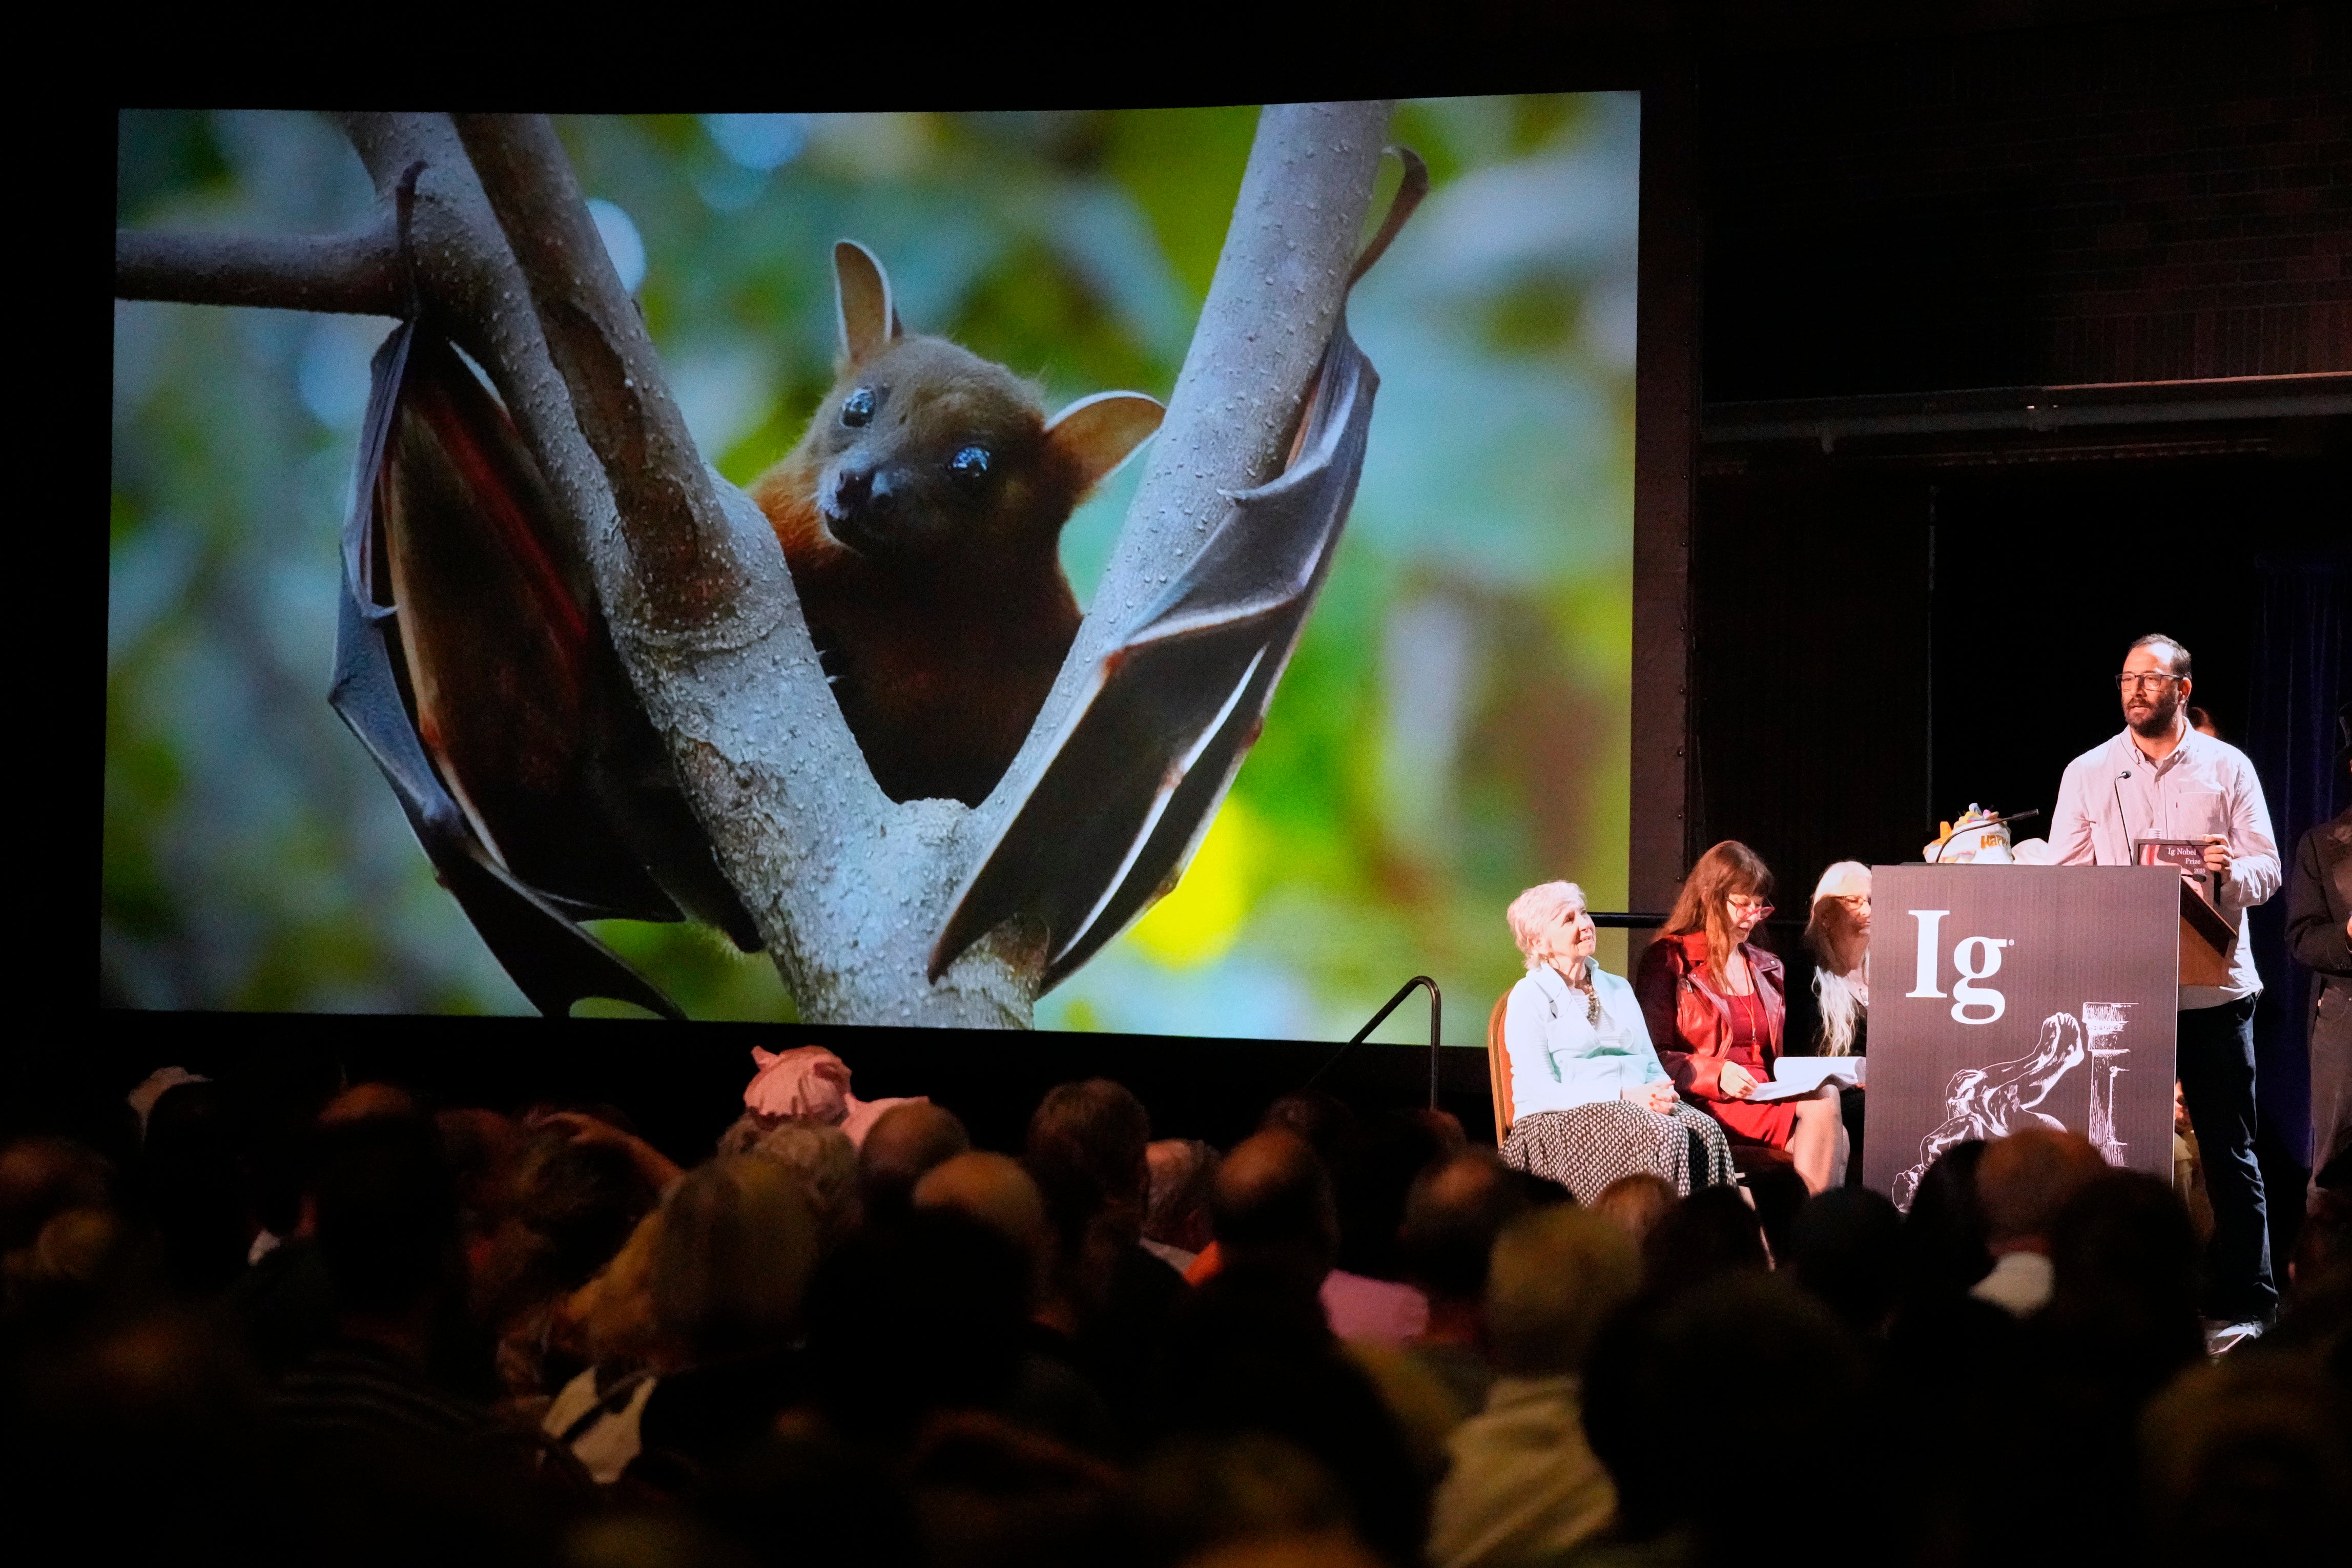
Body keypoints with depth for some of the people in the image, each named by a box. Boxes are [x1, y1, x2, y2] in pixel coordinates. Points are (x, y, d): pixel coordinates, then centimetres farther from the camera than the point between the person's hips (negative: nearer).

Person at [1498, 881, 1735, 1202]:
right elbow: (1540, 1091, -10)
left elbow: (1652, 1066, 19)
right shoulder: (1530, 998, 1)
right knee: (1665, 1137, -34)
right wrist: (1624, 1096, -19)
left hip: (1634, 1104, 6)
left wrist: (1662, 1091, -7)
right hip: (1561, 1120, -6)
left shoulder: (1618, 989, 22)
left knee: (1706, 1133, -27)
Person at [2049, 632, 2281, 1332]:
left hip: (2215, 984, -1)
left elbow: (2268, 870, 2)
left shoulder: (2228, 768, 6)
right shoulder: (2088, 773, 9)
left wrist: (2232, 869, -20)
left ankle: (2246, 1299, 8)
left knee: (2228, 1149, 2)